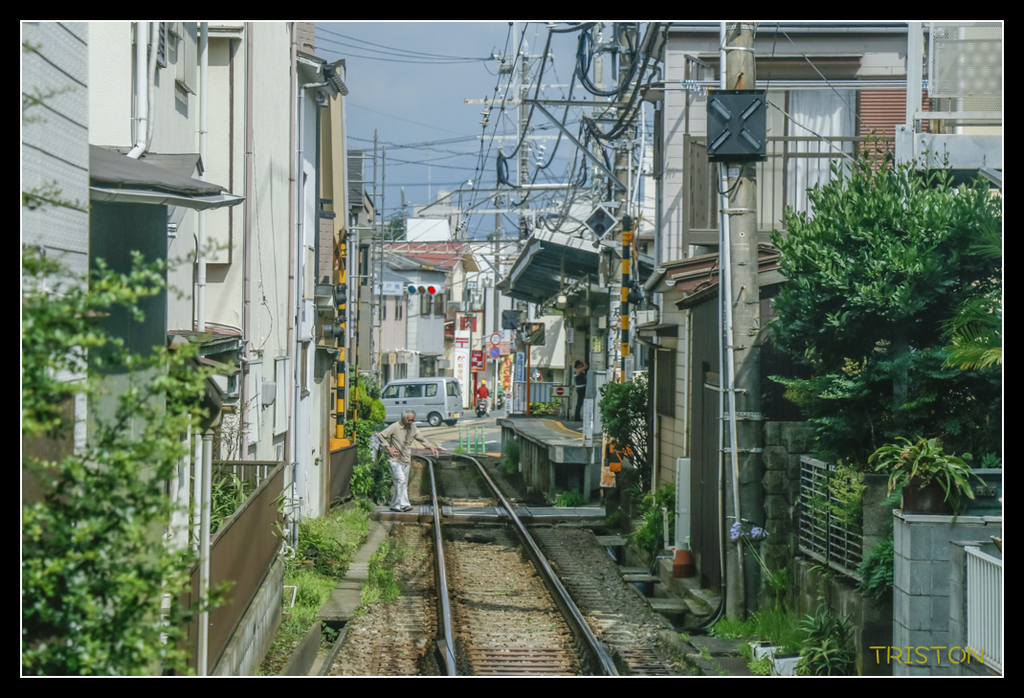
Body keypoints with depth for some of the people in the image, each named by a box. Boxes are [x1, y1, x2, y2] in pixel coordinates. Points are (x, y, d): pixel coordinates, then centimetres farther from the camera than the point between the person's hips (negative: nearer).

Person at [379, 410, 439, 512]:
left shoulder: (413, 428, 7)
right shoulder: (395, 427, -10)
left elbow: (420, 438, 20)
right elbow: (381, 436, -4)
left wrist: (431, 446, 8)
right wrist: (389, 448, -11)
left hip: (406, 460, 6)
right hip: (395, 459, -6)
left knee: (404, 484, 5)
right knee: (401, 480, -20)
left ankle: (395, 505, 13)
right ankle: (404, 504, -22)